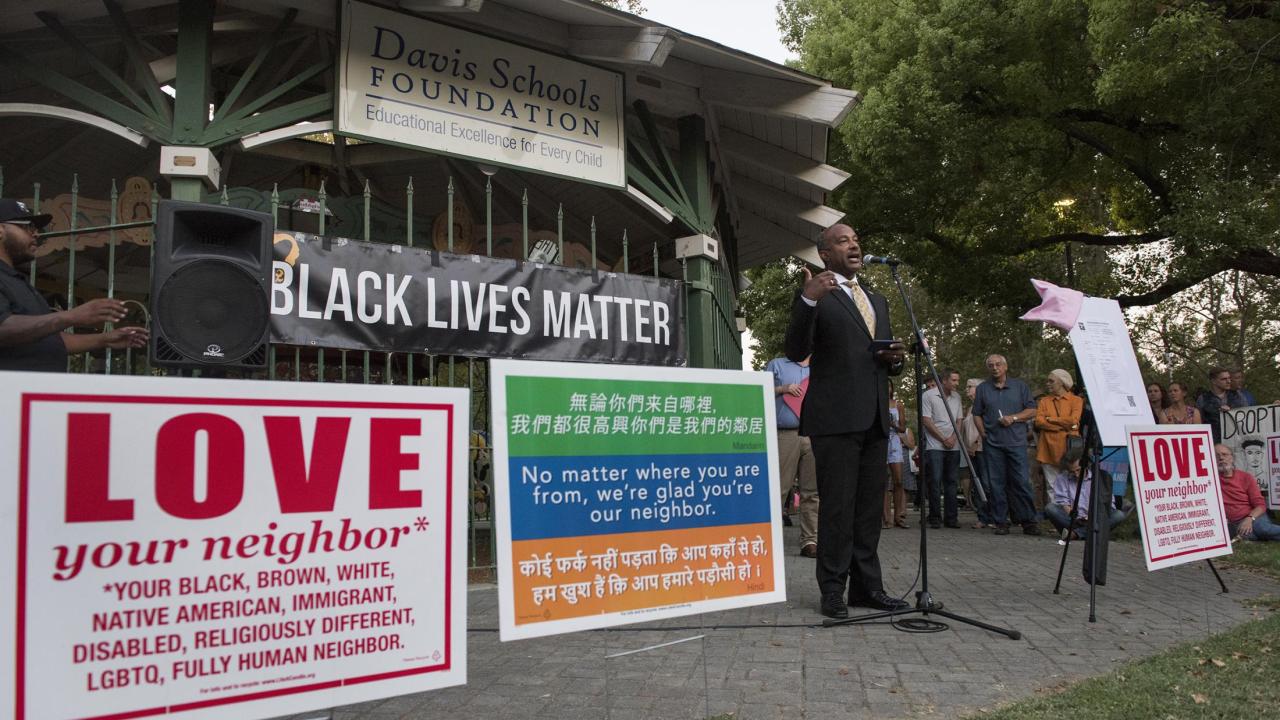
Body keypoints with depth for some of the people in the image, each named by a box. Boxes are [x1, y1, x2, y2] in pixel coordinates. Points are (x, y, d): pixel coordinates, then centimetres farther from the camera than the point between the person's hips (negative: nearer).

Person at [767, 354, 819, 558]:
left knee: (812, 491, 0)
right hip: (785, 434, -3)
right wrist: (783, 389, -5)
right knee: (778, 488, -4)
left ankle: (810, 540, 3)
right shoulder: (777, 365, 14)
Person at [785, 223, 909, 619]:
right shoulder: (815, 294, 0)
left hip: (875, 418, 7)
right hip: (835, 417, -7)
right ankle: (833, 590, 4)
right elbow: (796, 352, -13)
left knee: (870, 507, 9)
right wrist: (807, 300, -26)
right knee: (837, 506, -4)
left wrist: (895, 358, 3)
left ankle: (867, 586, 17)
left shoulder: (878, 301, 22)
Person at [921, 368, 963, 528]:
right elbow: (926, 420, -9)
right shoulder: (928, 395, -5)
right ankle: (934, 518, 1)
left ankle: (951, 517, 10)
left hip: (953, 447, 5)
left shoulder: (956, 397, 12)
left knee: (951, 482, 6)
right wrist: (943, 439, -9)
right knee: (934, 482, -5)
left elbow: (958, 421, 14)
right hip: (935, 446, -5)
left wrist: (953, 437, -4)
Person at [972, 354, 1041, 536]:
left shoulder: (1020, 386, 9)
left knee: (1021, 482, -3)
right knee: (997, 483, 2)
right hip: (992, 444, 1)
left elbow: (1032, 411, 7)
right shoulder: (982, 389, 11)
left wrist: (1013, 418, -8)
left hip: (1016, 441, -1)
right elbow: (977, 415, 12)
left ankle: (1028, 521, 3)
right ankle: (1000, 522, 7)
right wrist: (983, 433, 1)